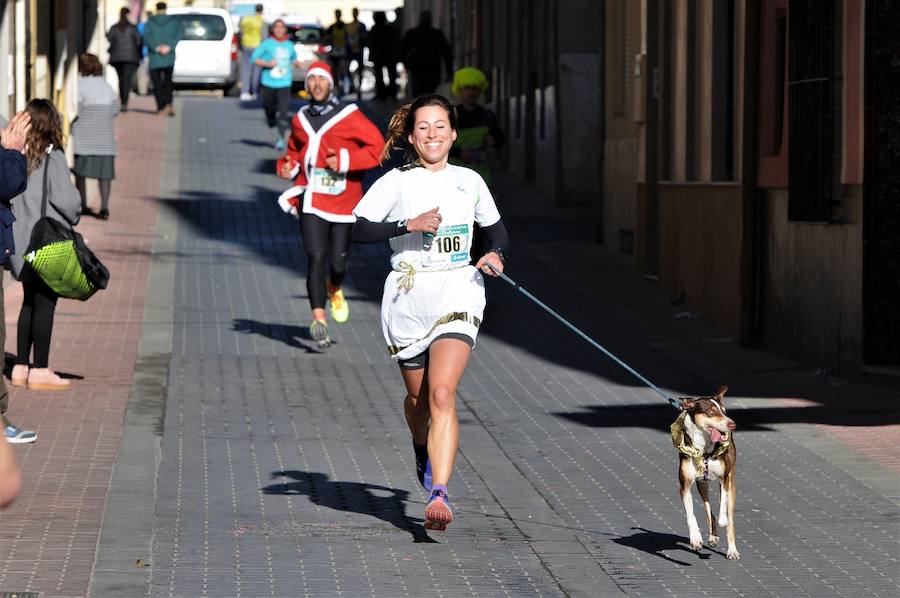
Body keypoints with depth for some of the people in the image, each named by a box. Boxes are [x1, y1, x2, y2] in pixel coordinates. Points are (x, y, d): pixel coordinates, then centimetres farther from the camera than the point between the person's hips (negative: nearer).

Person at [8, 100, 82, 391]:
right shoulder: (52, 157, -14)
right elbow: (65, 199, -17)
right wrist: (73, 218, 2)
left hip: (20, 240, 6)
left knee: (30, 302, 17)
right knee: (45, 303, 1)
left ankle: (21, 367, 19)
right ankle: (40, 371, 3)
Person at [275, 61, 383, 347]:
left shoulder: (349, 116, -5)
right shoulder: (300, 119, 9)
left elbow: (377, 147, -9)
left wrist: (346, 160, -17)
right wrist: (287, 166, 3)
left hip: (343, 202, -1)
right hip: (312, 200, 1)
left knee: (338, 261, 5)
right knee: (316, 257, -13)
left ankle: (335, 290, 41)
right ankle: (319, 319, -15)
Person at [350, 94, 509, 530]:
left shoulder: (469, 182, 9)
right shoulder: (396, 182, 0)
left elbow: (497, 232, 21)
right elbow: (358, 230, -11)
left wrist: (495, 256, 0)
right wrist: (410, 224, -20)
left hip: (458, 295, 0)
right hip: (408, 296, 0)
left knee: (441, 394, -18)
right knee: (418, 398, 15)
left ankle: (439, 493, -24)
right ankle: (423, 453, 49)